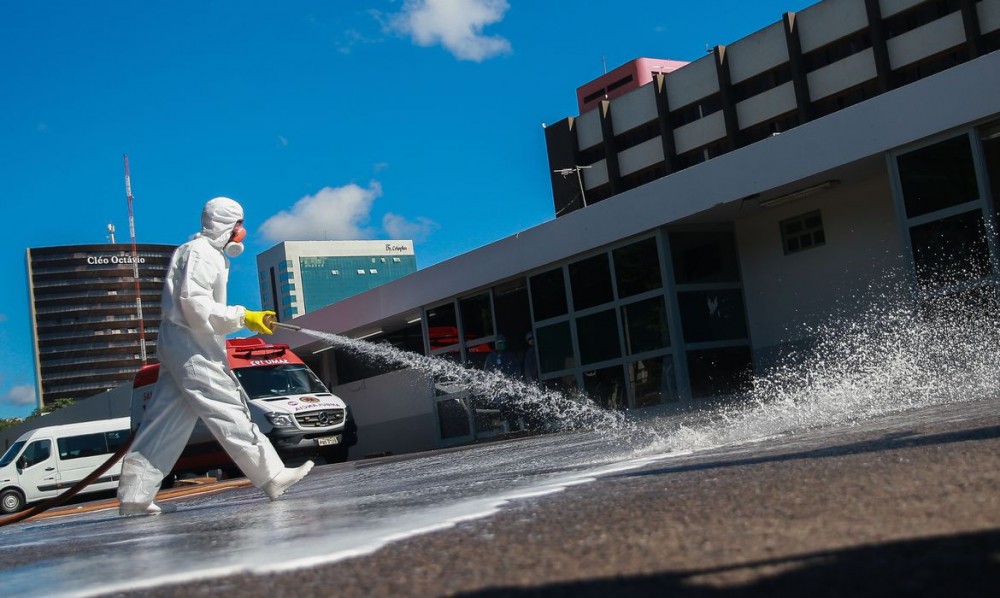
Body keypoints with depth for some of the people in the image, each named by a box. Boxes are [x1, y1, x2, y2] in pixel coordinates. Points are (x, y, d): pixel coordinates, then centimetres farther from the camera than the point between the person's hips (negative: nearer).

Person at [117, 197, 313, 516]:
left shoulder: (209, 254, 22)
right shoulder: (200, 253, -10)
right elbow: (194, 304, -20)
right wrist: (242, 316, -20)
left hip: (179, 346, 10)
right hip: (192, 348, -10)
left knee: (166, 424, 8)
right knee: (229, 412, -8)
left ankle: (134, 497, 9)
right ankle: (273, 477, -5)